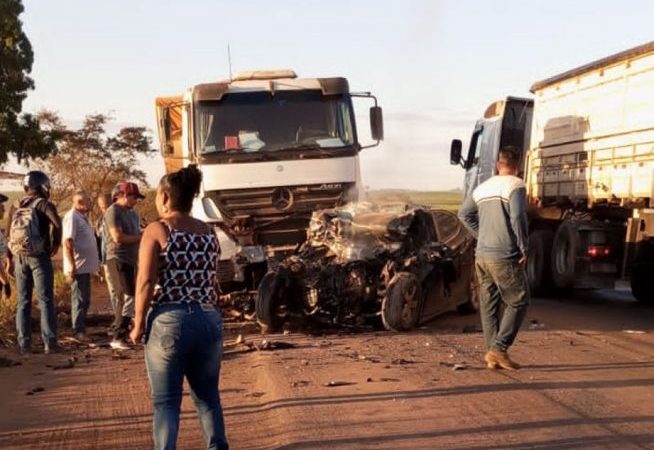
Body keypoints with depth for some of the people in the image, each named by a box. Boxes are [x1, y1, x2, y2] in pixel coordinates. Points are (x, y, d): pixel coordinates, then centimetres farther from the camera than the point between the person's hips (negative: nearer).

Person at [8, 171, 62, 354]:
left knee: (23, 302, 10)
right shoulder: (43, 204, -6)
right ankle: (49, 342, -6)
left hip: (19, 257, 5)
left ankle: (24, 343, 9)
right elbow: (57, 223, -23)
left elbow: (9, 235, 11)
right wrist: (55, 244, -8)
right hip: (39, 257, -5)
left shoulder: (15, 207, 10)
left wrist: (10, 259, 17)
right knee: (45, 300, -1)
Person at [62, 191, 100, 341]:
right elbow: (68, 242, -20)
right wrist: (72, 266, -24)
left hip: (85, 266, 10)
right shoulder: (72, 217, -14)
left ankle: (81, 329, 20)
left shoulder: (82, 217, 16)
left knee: (85, 300, 13)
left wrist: (95, 262, 20)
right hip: (78, 267, -10)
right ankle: (78, 331, -1)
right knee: (79, 300, -5)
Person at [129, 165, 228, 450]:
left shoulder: (156, 230, -5)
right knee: (207, 396, 17)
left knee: (166, 401, 4)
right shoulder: (208, 233, 10)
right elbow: (213, 282, 11)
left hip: (169, 322, -5)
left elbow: (146, 283, -11)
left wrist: (138, 324, -3)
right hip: (209, 321, 5)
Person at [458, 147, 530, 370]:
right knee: (518, 302, 2)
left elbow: (464, 213, 19)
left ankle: (493, 355, 11)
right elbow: (518, 217, -18)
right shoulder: (515, 186, -7)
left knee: (489, 305, 10)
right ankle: (498, 349, -7)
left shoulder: (483, 187, 15)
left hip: (482, 256, 7)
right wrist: (524, 249, -10)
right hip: (504, 257, -7)